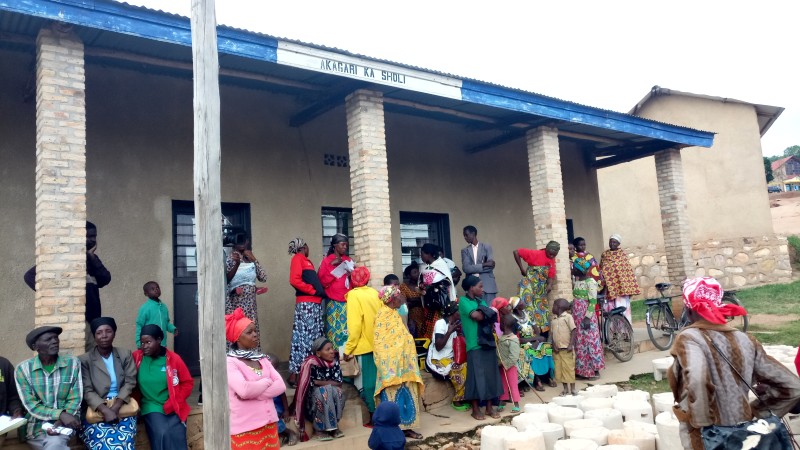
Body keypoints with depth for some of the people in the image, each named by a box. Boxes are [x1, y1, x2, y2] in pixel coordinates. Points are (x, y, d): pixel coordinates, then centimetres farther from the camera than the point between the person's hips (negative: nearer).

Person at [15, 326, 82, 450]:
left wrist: (61, 421, -19)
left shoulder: (73, 363, -1)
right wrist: (60, 414, -20)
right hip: (37, 424, 1)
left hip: (66, 421, -1)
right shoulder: (23, 369, -2)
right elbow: (31, 406, -6)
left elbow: (75, 399, -2)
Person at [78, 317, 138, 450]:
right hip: (96, 412, -1)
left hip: (122, 409, 1)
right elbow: (87, 391, -4)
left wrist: (116, 407, -14)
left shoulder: (125, 354, 10)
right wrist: (106, 410, -20)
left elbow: (129, 383, 2)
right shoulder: (84, 360, 3)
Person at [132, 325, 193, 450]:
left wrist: (173, 403, -7)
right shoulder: (136, 357, -1)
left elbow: (188, 383, 2)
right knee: (161, 434, -26)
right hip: (151, 407, 0)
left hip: (173, 408, 0)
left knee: (177, 440, -19)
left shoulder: (173, 358, -3)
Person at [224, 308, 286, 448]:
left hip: (269, 423, 6)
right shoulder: (230, 362, -10)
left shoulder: (262, 359, 8)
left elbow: (281, 386, -3)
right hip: (245, 428, -6)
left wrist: (253, 392, -15)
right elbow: (244, 390, -26)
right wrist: (267, 382, -9)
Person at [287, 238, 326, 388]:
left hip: (315, 303, 9)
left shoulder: (307, 261, 23)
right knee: (304, 337, -11)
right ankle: (294, 375, -9)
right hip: (306, 304, -9)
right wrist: (313, 291, -13)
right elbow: (294, 280, -17)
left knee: (315, 337, 10)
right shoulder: (298, 258, -4)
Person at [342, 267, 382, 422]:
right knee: (378, 379, 14)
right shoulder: (375, 293, 7)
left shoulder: (354, 295, -10)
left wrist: (348, 349, -10)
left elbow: (354, 325, -15)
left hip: (365, 345, -6)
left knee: (368, 380, 2)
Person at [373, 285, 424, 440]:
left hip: (403, 363, 8)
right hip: (391, 366, -8)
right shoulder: (382, 315, -12)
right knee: (392, 397, -3)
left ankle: (405, 426, 16)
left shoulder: (395, 314, 14)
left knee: (406, 395, 9)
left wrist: (409, 362, 18)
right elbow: (379, 343, -16)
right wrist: (385, 367, -19)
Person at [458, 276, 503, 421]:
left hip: (488, 342, 7)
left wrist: (483, 313, -12)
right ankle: (475, 409, 11)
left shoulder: (481, 301, 15)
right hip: (475, 345, -7)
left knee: (490, 374, 9)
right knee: (477, 376, -1)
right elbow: (477, 316, -19)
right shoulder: (463, 301, -6)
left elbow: (491, 318, 9)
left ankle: (489, 407, 19)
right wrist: (488, 312, -2)